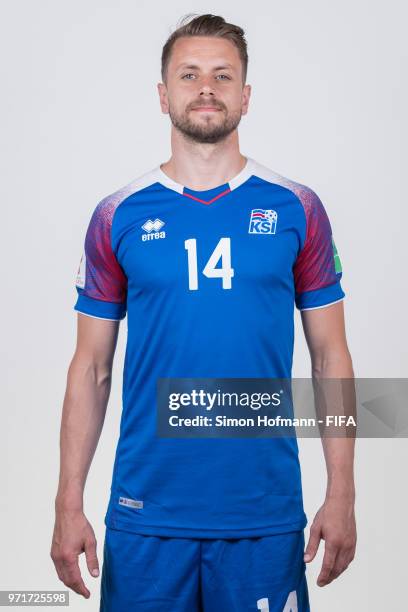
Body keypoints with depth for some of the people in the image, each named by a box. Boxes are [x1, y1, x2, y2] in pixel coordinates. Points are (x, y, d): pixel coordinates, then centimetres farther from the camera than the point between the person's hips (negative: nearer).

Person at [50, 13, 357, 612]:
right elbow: (92, 368, 5)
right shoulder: (118, 217, 2)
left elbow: (330, 357, 3)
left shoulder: (297, 209, 1)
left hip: (265, 512, 0)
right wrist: (69, 504, 0)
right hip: (146, 512, 0)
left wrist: (341, 495, -1)